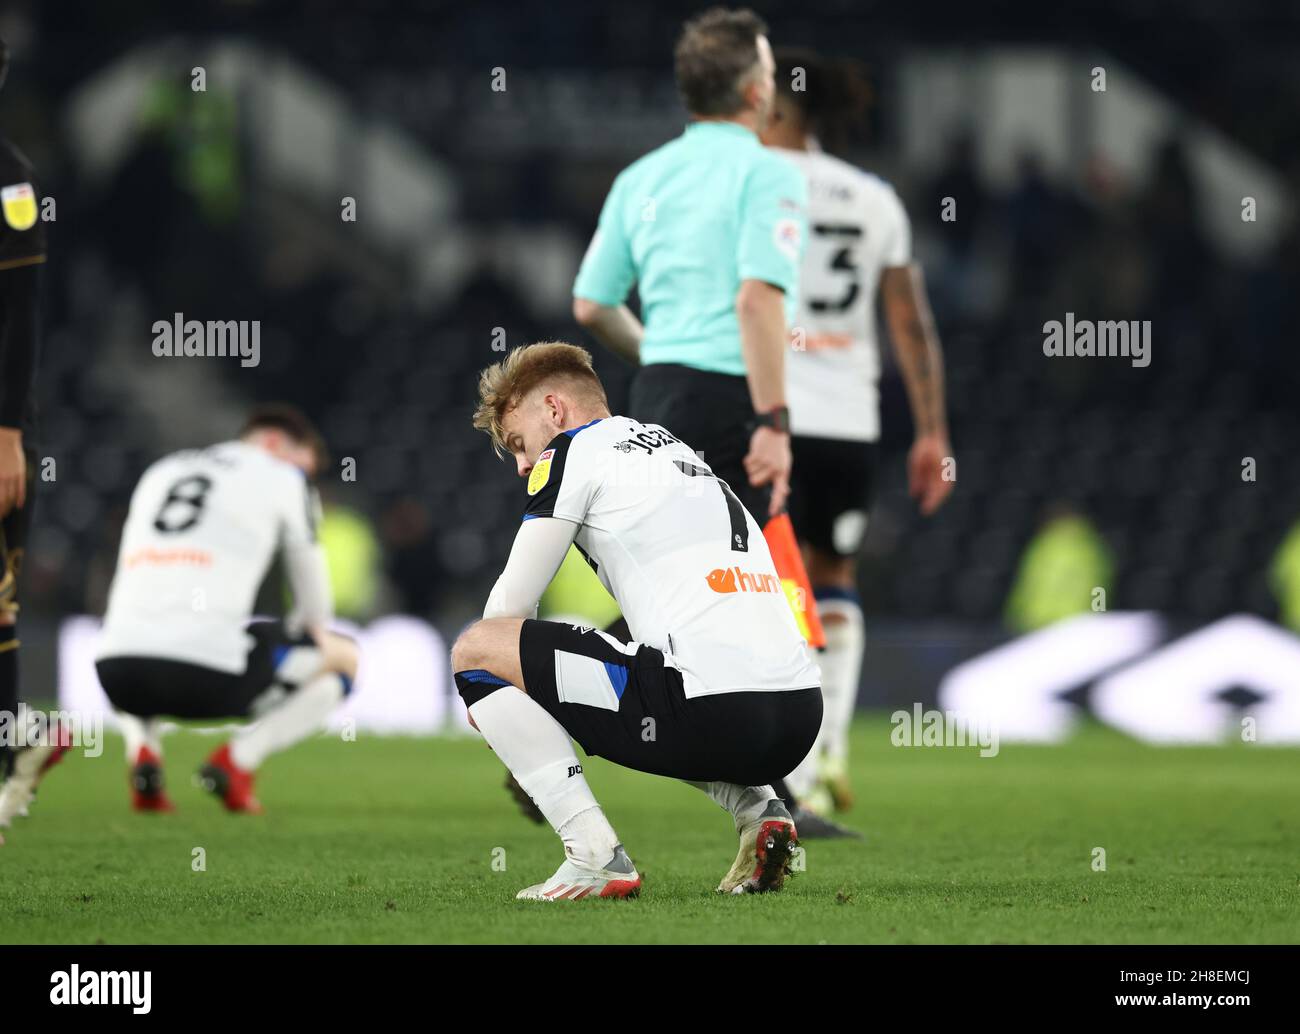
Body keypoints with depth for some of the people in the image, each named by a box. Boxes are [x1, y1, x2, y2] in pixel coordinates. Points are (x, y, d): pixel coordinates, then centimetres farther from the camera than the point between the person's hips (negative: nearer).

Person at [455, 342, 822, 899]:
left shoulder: (574, 450, 7)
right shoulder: (679, 451, 30)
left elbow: (509, 606, 6)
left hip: (709, 710, -9)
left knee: (473, 649, 2)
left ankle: (596, 858, -7)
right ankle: (756, 808, 14)